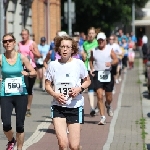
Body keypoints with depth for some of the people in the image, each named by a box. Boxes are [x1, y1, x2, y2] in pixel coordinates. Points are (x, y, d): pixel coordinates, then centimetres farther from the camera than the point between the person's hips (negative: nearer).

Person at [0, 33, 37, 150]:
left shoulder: (21, 57, -1)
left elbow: (34, 73, 3)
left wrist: (27, 73, -18)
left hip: (21, 94, 0)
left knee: (20, 125, 2)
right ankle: (11, 141, 21)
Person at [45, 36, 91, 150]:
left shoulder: (79, 63, -1)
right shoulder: (53, 65, 1)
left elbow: (87, 81, 11)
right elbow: (47, 85, 8)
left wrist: (80, 88, -10)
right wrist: (55, 95, -12)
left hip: (76, 106, 0)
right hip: (58, 107, 0)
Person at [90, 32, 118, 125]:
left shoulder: (109, 50, 2)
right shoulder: (94, 51, 7)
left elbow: (116, 60, -3)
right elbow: (91, 60, 21)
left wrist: (111, 63, -23)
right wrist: (92, 69, 5)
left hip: (108, 74, 0)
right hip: (97, 74, 0)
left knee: (109, 97, 9)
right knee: (99, 96, -12)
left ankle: (108, 106, 46)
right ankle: (103, 117, -9)